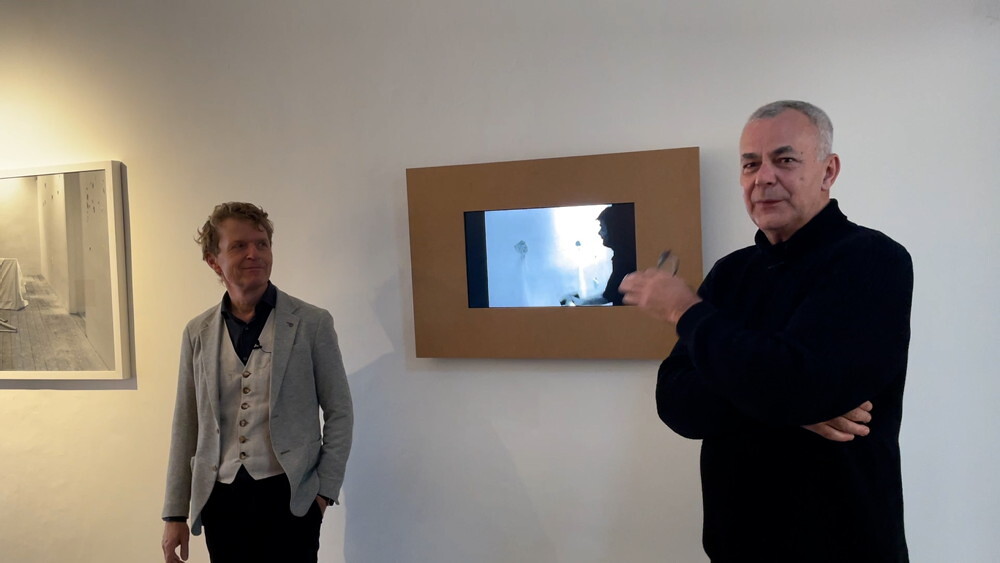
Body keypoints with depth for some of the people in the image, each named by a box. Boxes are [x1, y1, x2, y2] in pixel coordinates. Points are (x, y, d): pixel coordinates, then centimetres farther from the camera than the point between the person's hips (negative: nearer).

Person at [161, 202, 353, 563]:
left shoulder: (312, 323, -4)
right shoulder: (197, 333, 5)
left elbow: (339, 414, -1)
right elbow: (186, 427, 8)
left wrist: (325, 490, -5)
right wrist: (175, 513, 7)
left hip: (288, 498, -3)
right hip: (219, 500, 3)